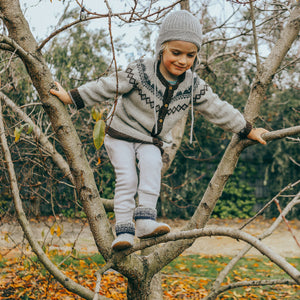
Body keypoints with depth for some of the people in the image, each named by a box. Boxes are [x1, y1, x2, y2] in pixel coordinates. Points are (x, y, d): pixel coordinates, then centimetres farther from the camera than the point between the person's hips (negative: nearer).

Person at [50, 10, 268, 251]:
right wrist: (71, 97, -13)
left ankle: (145, 219, -30)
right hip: (122, 134, -2)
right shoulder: (140, 72, -20)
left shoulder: (194, 86, -8)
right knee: (127, 177, -18)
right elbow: (106, 88, -14)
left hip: (152, 141, 3)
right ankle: (124, 230, -15)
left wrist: (248, 131, 10)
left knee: (152, 166, -26)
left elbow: (218, 109, 3)